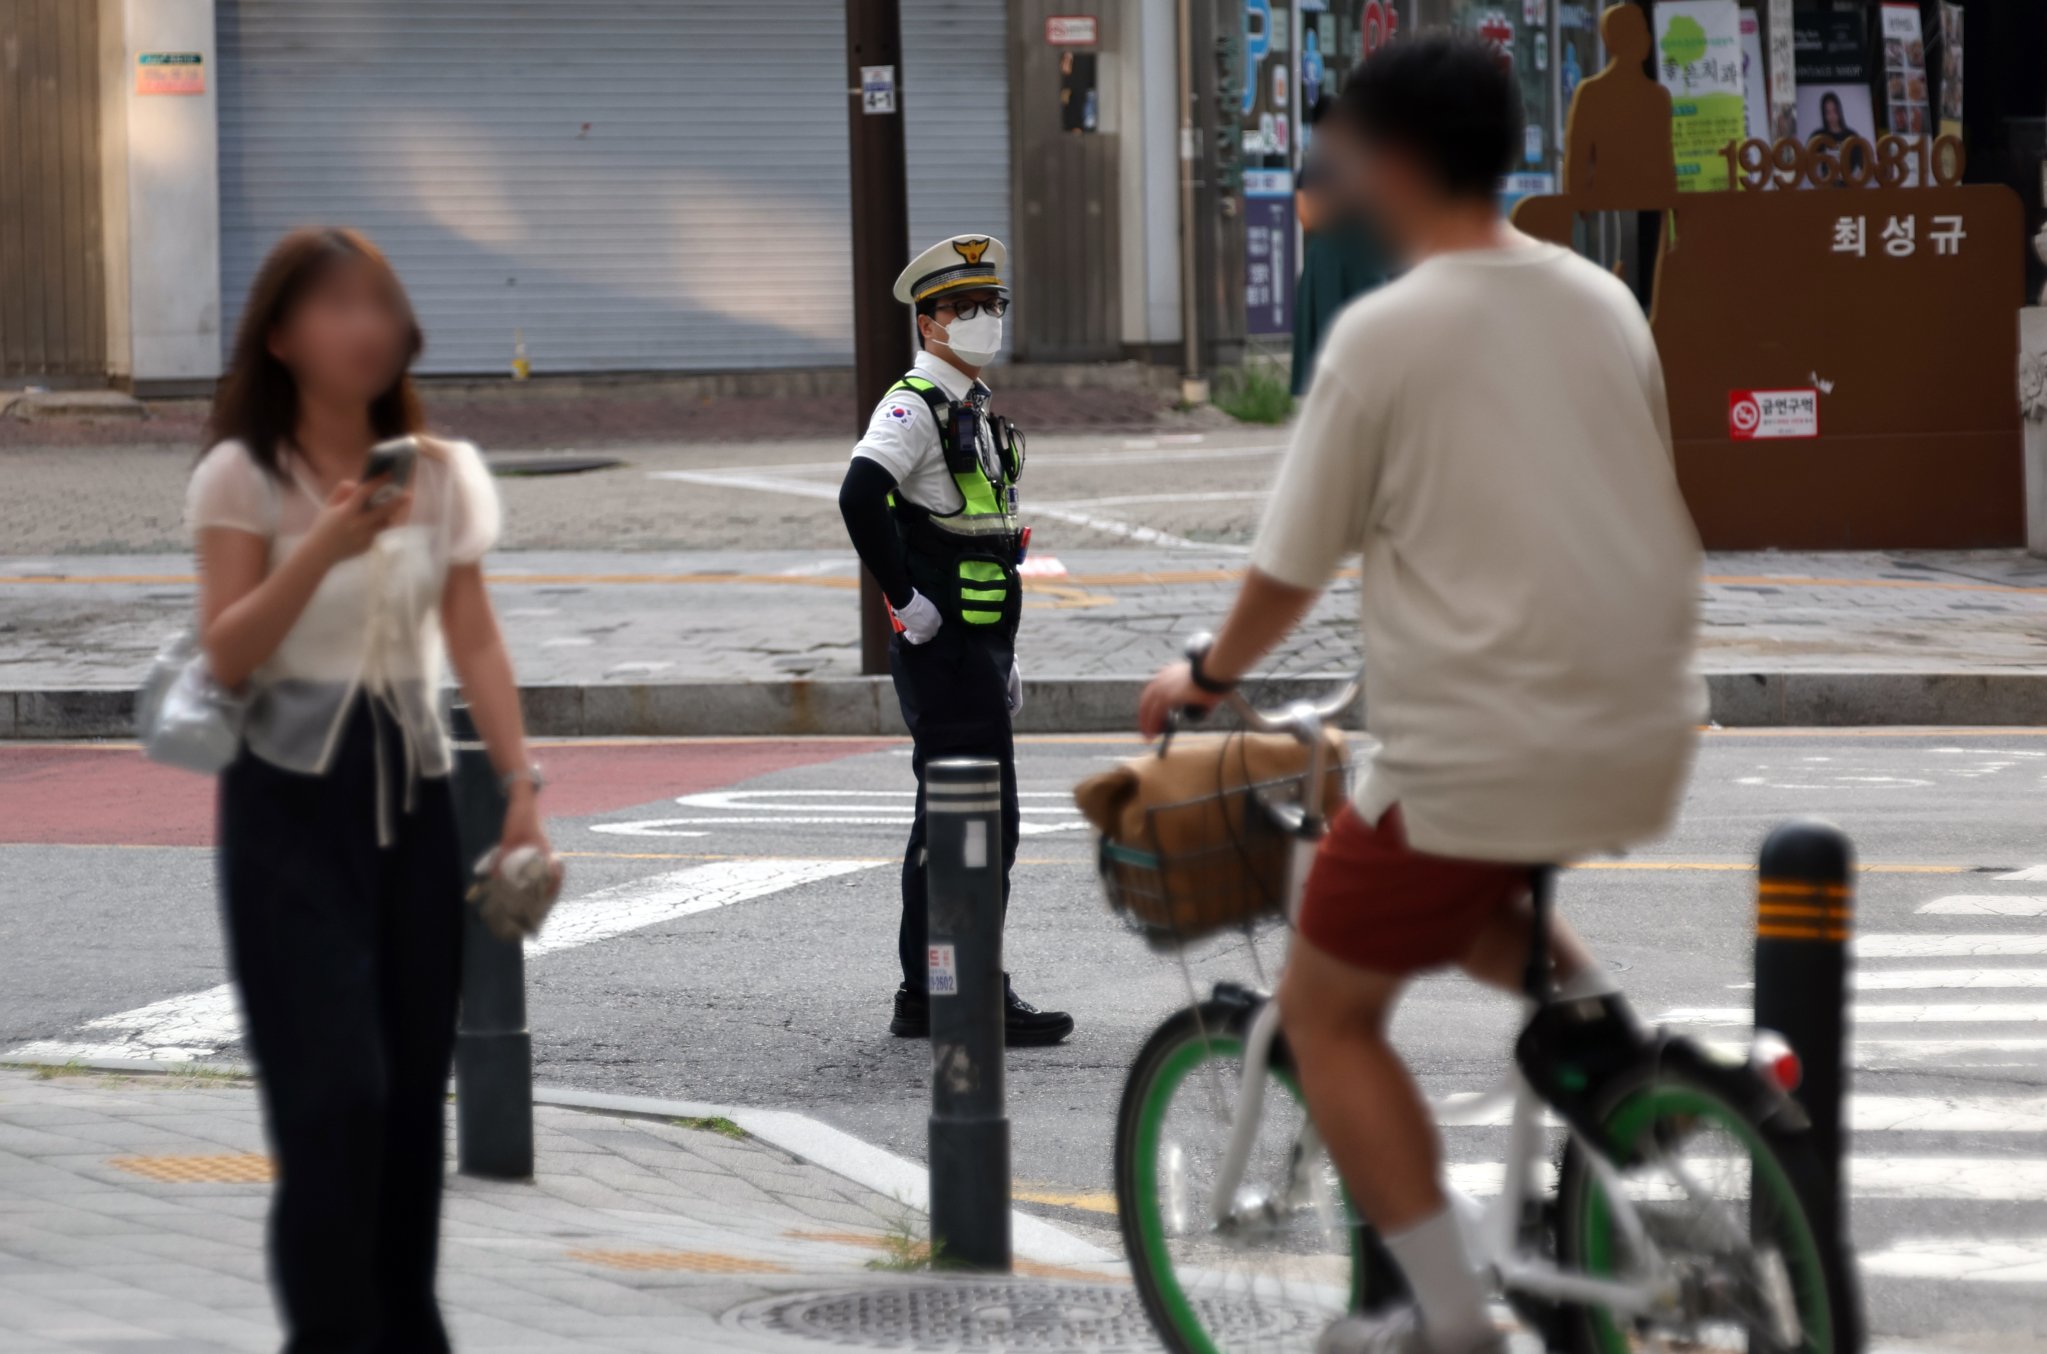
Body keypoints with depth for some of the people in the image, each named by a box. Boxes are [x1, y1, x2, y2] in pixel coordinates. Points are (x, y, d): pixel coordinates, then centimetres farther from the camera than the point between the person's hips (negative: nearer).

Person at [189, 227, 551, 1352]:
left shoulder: (443, 474, 8)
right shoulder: (241, 474, -5)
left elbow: (474, 643, 6)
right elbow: (225, 656, -12)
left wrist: (522, 785, -5)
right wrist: (324, 548, -26)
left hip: (413, 792, 5)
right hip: (292, 798, -5)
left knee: (416, 1086, 8)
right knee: (335, 1092, -13)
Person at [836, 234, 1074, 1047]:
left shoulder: (974, 410, 19)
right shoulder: (914, 405, -11)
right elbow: (860, 498, -28)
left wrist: (1004, 652, 23)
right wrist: (908, 600, -22)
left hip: (975, 650, 10)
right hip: (943, 651, -10)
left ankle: (926, 997, 18)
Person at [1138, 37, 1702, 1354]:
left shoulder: (1386, 332, -11)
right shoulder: (1606, 304, 6)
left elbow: (1292, 567, -5)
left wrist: (1206, 678, 14)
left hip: (1481, 750, -7)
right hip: (1648, 736, 7)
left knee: (1327, 1008, 12)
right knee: (1461, 897, 34)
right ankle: (1614, 1029, 9)